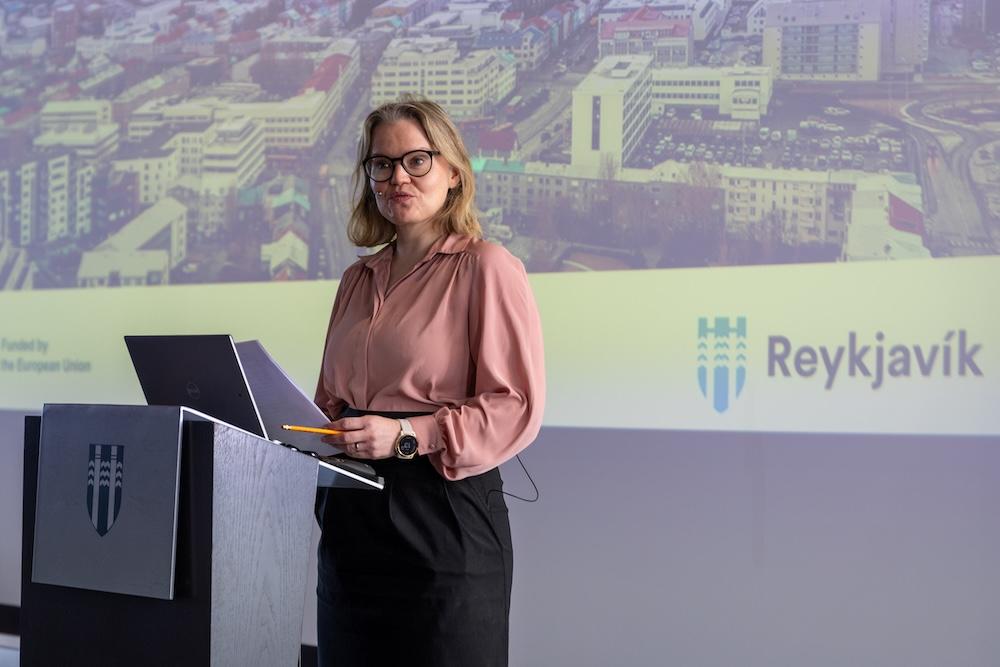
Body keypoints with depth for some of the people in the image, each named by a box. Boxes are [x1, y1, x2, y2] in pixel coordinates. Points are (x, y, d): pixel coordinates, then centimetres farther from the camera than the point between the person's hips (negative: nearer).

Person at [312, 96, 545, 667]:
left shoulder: (486, 267, -6)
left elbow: (517, 406, -13)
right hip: (352, 515, 7)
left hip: (443, 513, -7)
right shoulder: (359, 280, 16)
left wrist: (408, 436, -22)